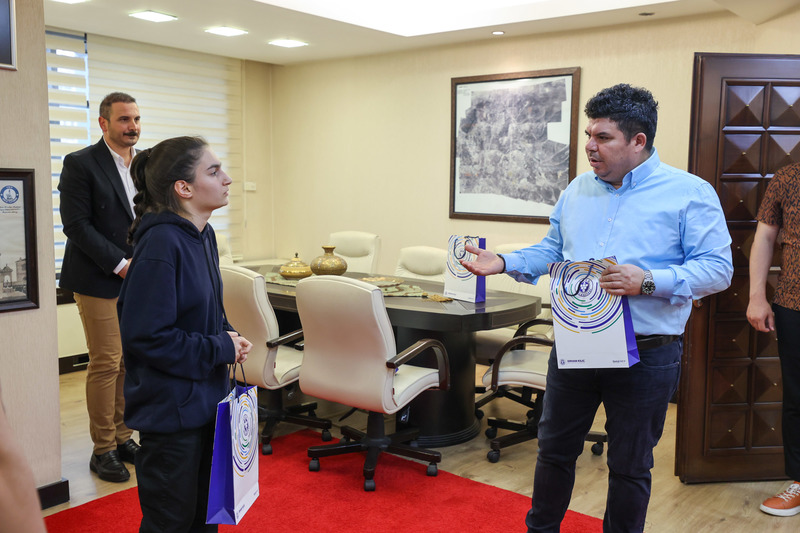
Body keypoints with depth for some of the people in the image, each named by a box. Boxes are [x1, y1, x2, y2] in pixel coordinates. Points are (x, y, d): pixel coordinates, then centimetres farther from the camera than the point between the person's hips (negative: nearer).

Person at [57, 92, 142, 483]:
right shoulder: (80, 164, -5)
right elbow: (76, 225, -12)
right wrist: (121, 264, -15)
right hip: (100, 282, -5)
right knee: (106, 364, -1)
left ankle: (123, 438, 23)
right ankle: (103, 449, 12)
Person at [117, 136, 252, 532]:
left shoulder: (202, 235, 5)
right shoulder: (161, 244, -24)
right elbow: (146, 336, -25)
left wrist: (227, 335, 0)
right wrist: (221, 350, -18)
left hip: (205, 399, 9)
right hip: (169, 408, -9)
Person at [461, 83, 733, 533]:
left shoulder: (691, 193, -8)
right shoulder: (578, 190, 8)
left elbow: (718, 268, -12)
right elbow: (552, 251, 16)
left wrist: (649, 282, -25)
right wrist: (504, 263, 1)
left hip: (646, 355, -4)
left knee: (630, 465, 12)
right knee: (555, 448, 17)